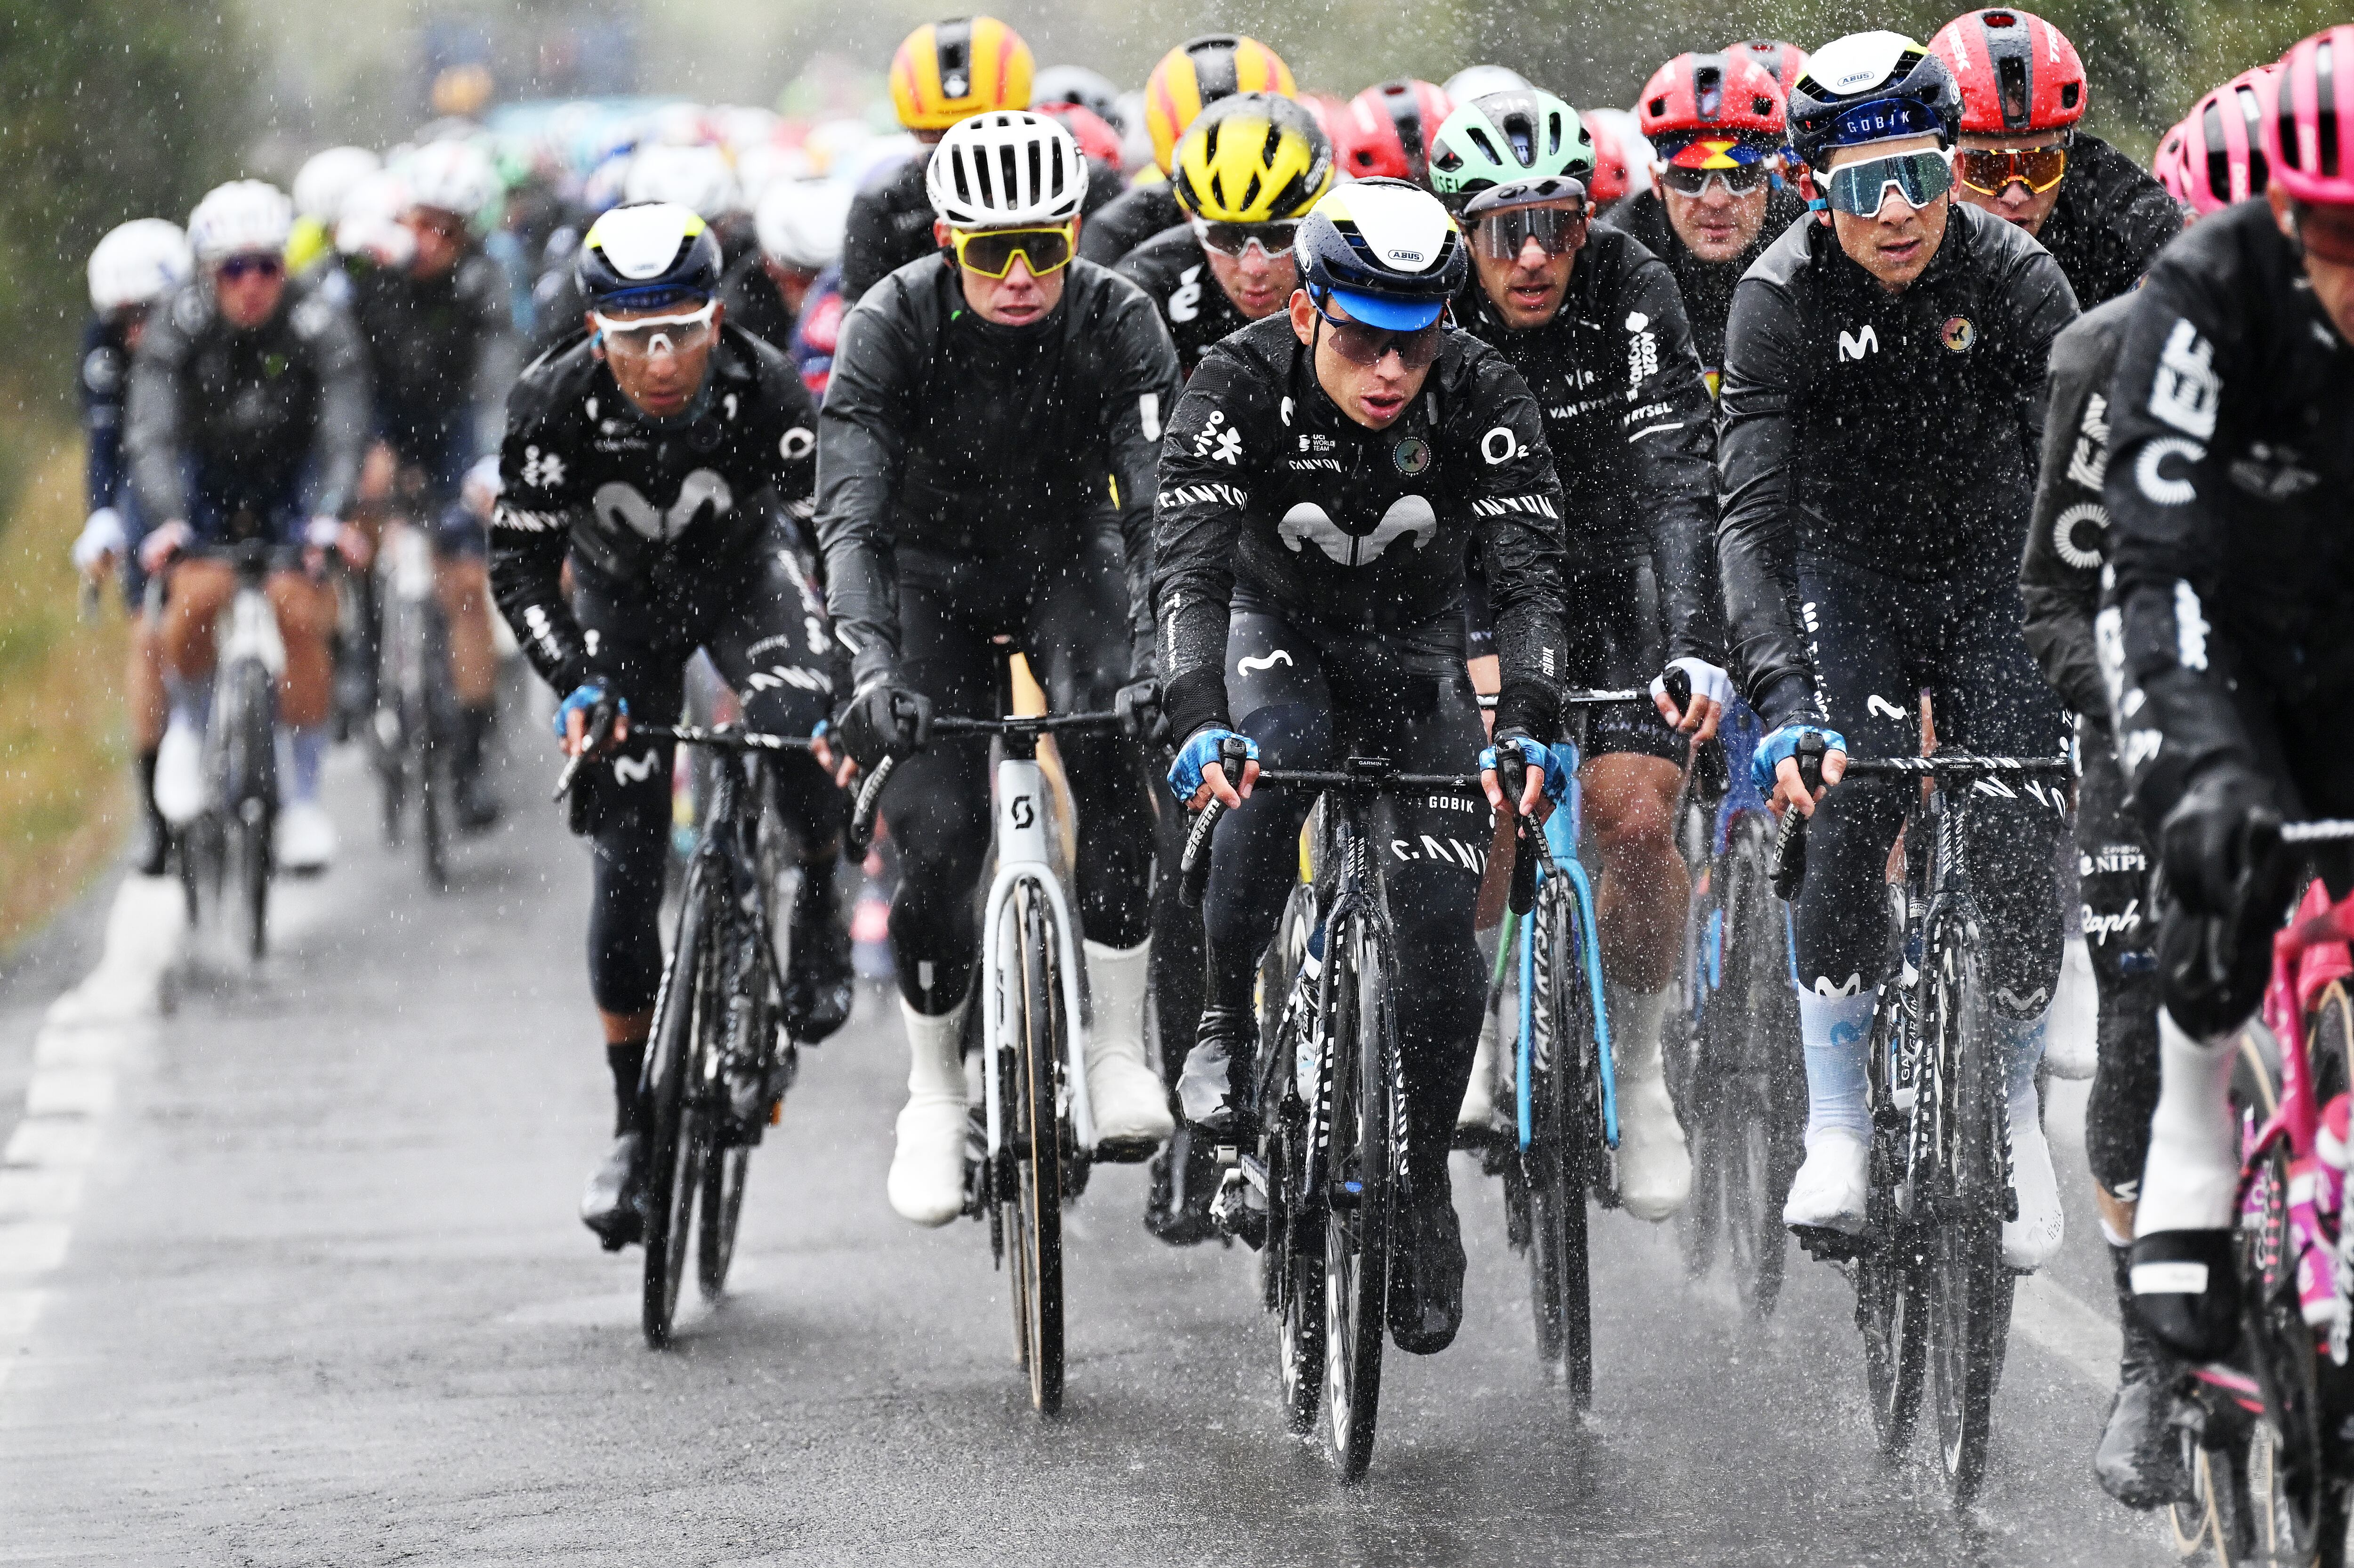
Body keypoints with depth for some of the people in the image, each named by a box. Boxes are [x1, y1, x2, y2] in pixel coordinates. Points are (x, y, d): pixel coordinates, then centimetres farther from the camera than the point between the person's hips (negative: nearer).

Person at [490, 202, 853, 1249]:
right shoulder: (556, 406, -29)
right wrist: (574, 686, -33)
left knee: (801, 725, -34)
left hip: (746, 577, -1)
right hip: (621, 603, 1)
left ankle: (819, 905, -3)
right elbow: (520, 566, -19)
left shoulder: (765, 390, -30)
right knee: (626, 868, -6)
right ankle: (637, 1129, 7)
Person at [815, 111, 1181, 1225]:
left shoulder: (1117, 322, -23)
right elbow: (849, 515, -32)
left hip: (1067, 559, 0)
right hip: (934, 576, 0)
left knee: (1108, 742, -29)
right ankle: (933, 1094, 10)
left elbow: (1161, 502, -30)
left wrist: (1155, 657, -46)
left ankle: (1118, 1047, -18)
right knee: (938, 841, -14)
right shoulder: (891, 326, -25)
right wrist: (871, 665, -49)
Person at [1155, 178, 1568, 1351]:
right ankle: (1227, 1025, -16)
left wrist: (1527, 726, -50)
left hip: (1415, 657, 1)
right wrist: (1198, 721, -54)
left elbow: (1531, 573, -33)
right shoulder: (1241, 385, -28)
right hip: (1279, 634, -1)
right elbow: (1190, 563, -38)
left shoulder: (1484, 399, -26)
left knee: (1440, 927, -11)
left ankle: (1425, 1185, 9)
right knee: (1274, 762, -36)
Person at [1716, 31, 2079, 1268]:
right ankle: (1835, 1131, -11)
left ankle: (2014, 1097, 14)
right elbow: (1753, 514, -29)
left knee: (2017, 851, -12)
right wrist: (1783, 701, -42)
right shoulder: (1782, 299, -22)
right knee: (1846, 818, -22)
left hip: (1994, 577, 0)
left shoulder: (2016, 280, -21)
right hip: (1852, 577, 0)